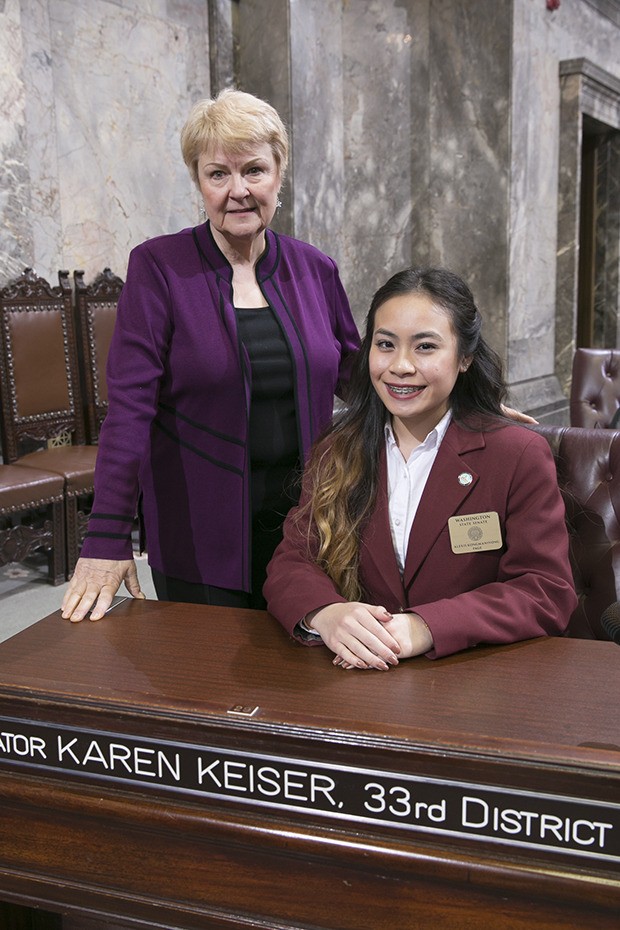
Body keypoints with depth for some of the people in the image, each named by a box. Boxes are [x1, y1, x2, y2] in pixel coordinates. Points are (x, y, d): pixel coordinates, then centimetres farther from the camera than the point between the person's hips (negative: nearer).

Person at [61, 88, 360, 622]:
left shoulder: (314, 269, 5)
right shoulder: (158, 267, -6)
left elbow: (356, 375, 13)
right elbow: (130, 403, -12)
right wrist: (108, 539, -16)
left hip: (305, 515, 3)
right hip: (199, 532, -3)